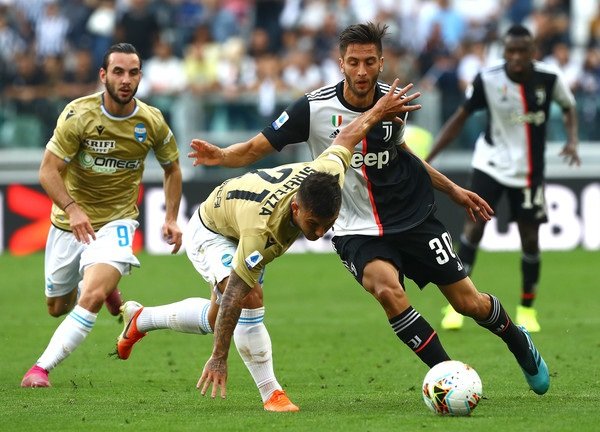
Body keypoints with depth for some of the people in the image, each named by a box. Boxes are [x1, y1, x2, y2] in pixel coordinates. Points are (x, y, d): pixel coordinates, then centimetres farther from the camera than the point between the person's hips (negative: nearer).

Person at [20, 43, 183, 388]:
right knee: (58, 307, 14)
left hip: (116, 221, -1)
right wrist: (71, 208, -34)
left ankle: (42, 368, -19)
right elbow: (48, 171, -17)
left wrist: (172, 217, 2)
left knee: (92, 297, -26)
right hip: (69, 223, 1)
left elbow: (172, 168, 11)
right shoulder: (78, 114, -15)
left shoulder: (152, 122, -8)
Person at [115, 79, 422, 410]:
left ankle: (140, 319, 39)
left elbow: (346, 137, -12)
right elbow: (234, 294, -43)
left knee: (214, 320, 16)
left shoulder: (329, 173, -33)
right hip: (209, 233, -7)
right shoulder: (262, 230, -48)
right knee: (250, 298, -30)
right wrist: (219, 358, -40)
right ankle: (271, 394, -18)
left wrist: (379, 111, 4)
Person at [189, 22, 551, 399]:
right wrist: (220, 156, -31)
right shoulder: (315, 108, -15)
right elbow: (257, 149, -11)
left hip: (414, 216, 3)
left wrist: (453, 189, 23)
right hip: (358, 230, -2)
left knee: (468, 302, 3)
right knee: (386, 288, -33)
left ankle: (520, 343, 38)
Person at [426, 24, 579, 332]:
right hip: (491, 164, -1)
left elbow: (569, 108, 7)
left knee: (530, 237, 3)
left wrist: (572, 141, -11)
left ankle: (527, 309, 21)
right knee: (474, 226, -15)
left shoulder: (549, 78, -13)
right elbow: (460, 118, -5)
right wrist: (427, 158, -10)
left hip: (529, 171, 1)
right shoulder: (487, 80, -16)